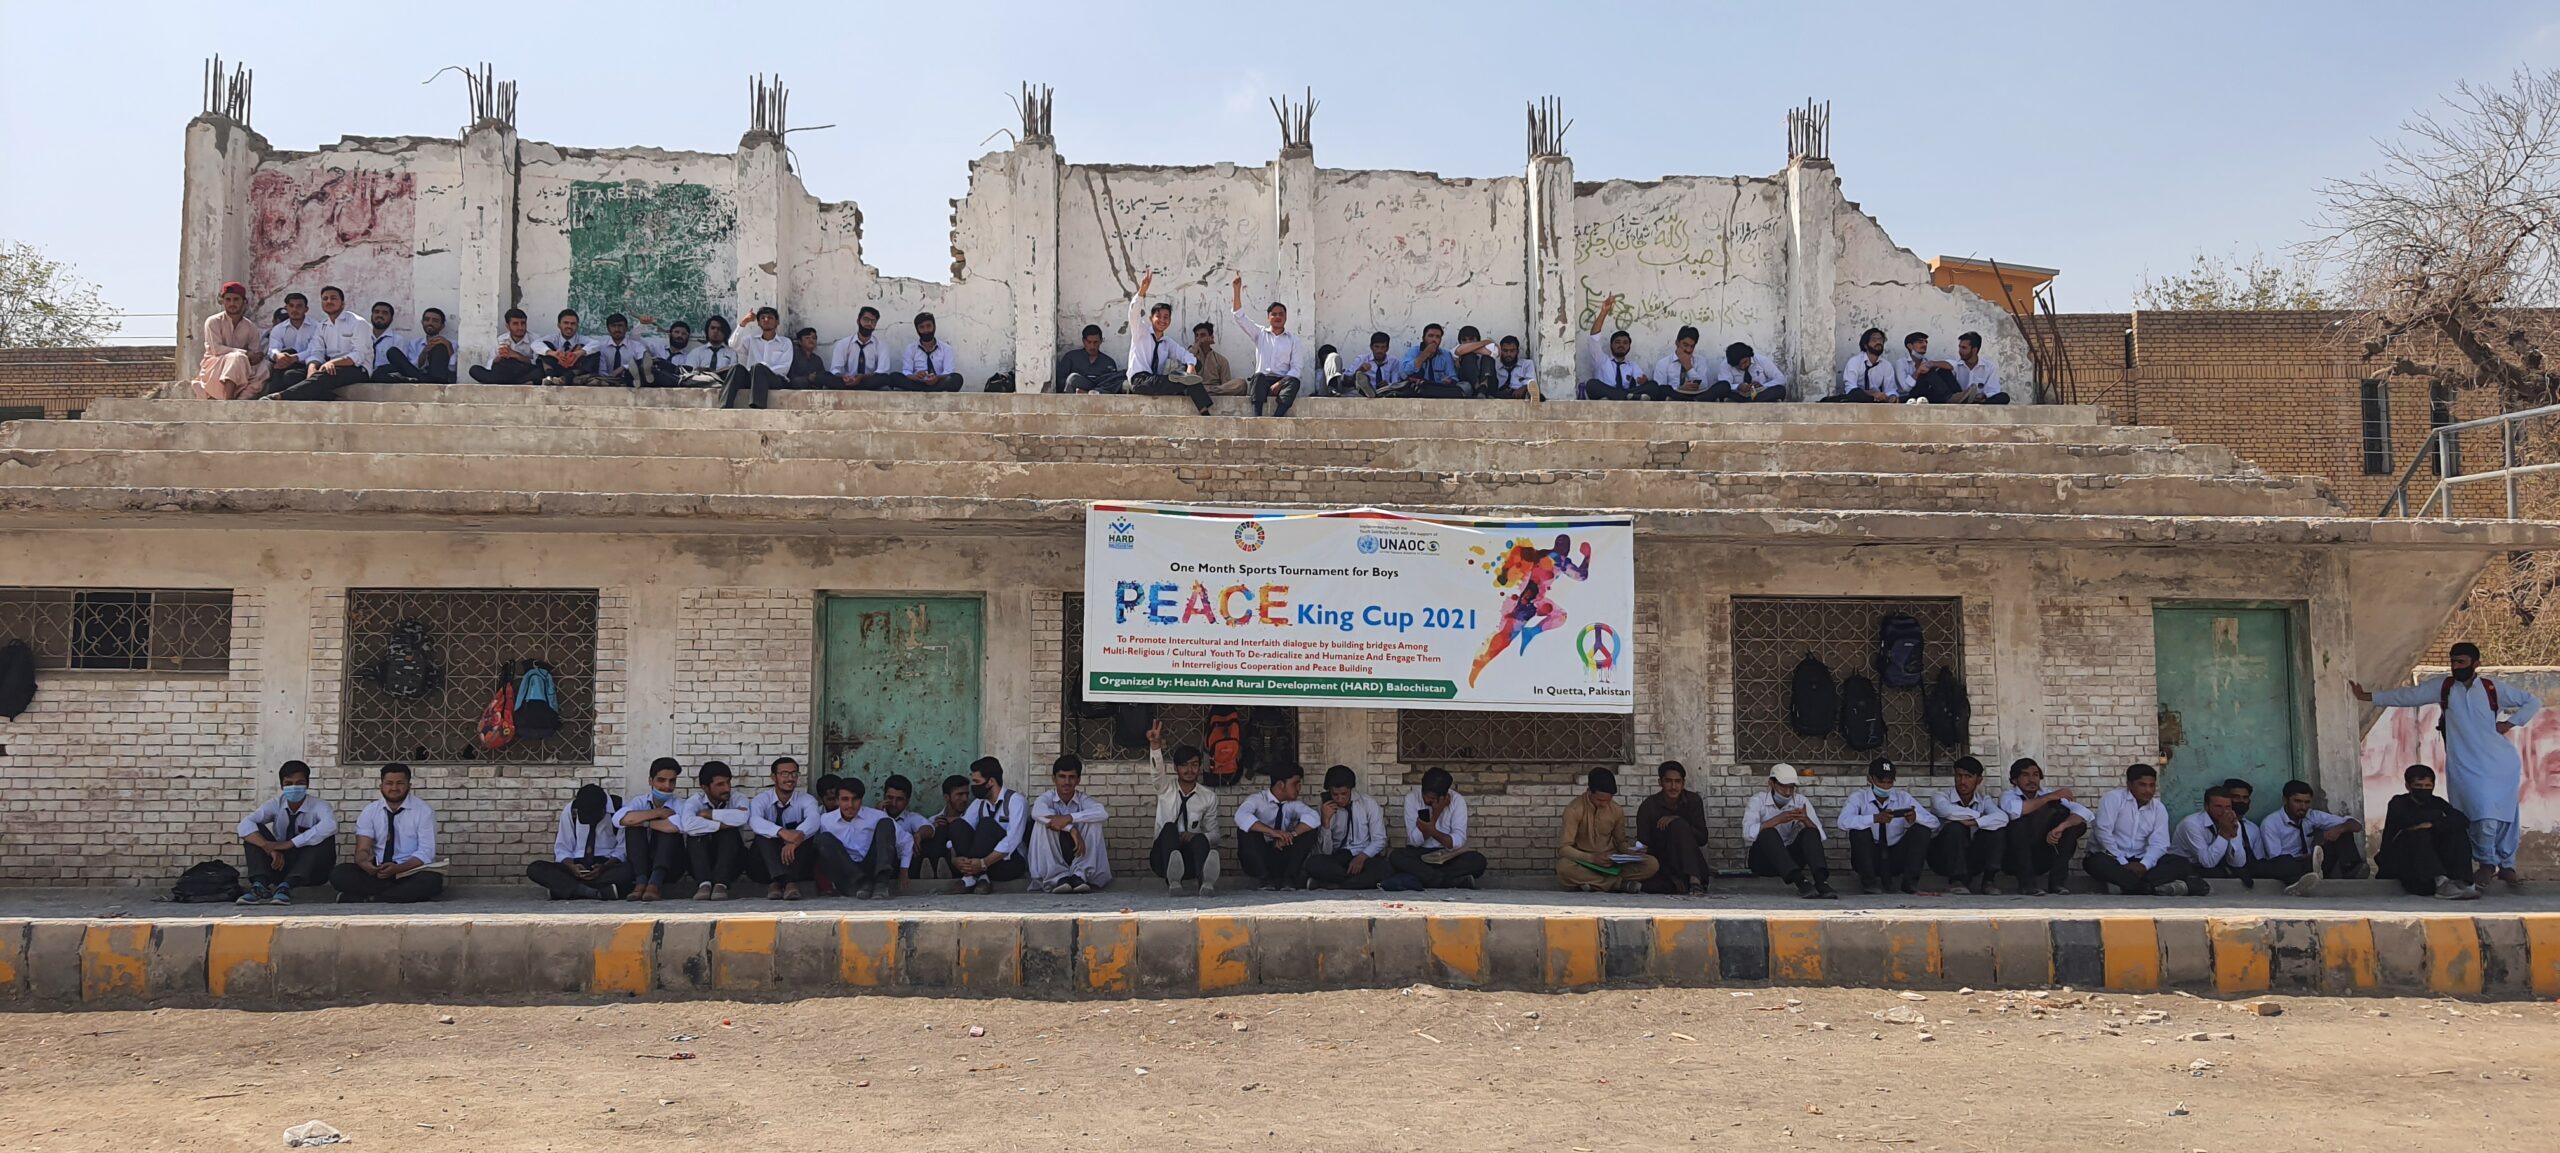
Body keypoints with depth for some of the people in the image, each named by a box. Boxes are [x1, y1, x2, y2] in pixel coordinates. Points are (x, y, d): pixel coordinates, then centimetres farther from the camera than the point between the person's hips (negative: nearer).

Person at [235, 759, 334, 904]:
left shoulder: (318, 805, -11)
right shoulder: (275, 804, -2)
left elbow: (329, 826, -35)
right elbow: (245, 824, -18)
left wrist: (289, 844, -37)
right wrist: (270, 848, -34)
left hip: (310, 870, -3)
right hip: (280, 864, 3)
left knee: (325, 836, -29)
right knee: (254, 830, -13)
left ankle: (286, 886, -39)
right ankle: (260, 885, -32)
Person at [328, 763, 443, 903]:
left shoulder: (423, 811, -3)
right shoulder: (369, 812, 6)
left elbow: (425, 852, -9)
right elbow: (363, 849, -3)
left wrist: (398, 868, -27)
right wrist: (364, 863, -28)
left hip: (410, 872, -3)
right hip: (377, 872, 3)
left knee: (431, 880, -36)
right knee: (338, 874, -22)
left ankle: (369, 899, -22)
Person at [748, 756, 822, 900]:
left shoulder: (806, 800, 1)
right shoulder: (762, 799, -1)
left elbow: (813, 819, -24)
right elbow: (754, 821, -25)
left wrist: (794, 840, -45)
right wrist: (782, 832, -45)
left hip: (797, 862, 0)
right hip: (765, 867, 0)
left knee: (804, 832, -24)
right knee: (763, 833, -26)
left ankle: (791, 881, -40)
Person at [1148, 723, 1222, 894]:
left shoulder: (1209, 797, 9)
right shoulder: (1165, 790, 7)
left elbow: (1214, 834, 6)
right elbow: (1157, 771, -15)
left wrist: (1196, 836, -17)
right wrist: (1155, 744, -34)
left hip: (1192, 858, 0)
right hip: (1164, 857, 0)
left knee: (1200, 839, -32)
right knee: (1169, 828, -31)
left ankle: (1206, 881, -57)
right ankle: (1172, 880, -51)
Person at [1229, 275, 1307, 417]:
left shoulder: (1293, 341, 12)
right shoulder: (1260, 334, 17)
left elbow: (1297, 368, 1)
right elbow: (1240, 317, 8)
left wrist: (1279, 384, -16)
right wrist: (1237, 290, -2)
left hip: (1283, 381, 0)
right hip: (1261, 381, 0)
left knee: (1293, 382, -33)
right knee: (1258, 376, -34)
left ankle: (1277, 418, -51)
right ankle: (1256, 418, -50)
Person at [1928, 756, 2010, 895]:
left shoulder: (1984, 799, 1)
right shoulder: (1941, 796, -10)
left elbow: (2002, 817, -22)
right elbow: (1947, 810, -37)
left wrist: (1974, 822, -34)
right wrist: (1978, 815, -21)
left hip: (1972, 859, 3)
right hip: (1943, 857, -3)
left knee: (1998, 828, -16)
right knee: (1955, 827, -31)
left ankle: (1989, 879, -12)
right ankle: (1957, 880, -20)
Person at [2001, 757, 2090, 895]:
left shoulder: (2050, 793, 5)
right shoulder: (2008, 796, -4)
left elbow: (2085, 813, -10)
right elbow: (2014, 809, -31)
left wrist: (2060, 827, -28)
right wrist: (2049, 797, -23)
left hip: (2043, 860, 3)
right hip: (2016, 860, -3)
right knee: (2020, 817, -28)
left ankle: (2057, 880, -14)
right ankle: (2026, 882, -26)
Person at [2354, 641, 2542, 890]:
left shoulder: (2494, 689, 1)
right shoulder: (2443, 687, 2)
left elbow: (2533, 701, 10)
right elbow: (2408, 696, 4)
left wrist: (2510, 723, -2)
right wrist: (2367, 697, 1)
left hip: (2501, 764, 1)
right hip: (2465, 765, -1)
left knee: (2506, 814, 4)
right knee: (2484, 816, -12)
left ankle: (2506, 865, 19)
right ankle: (2485, 862, 9)